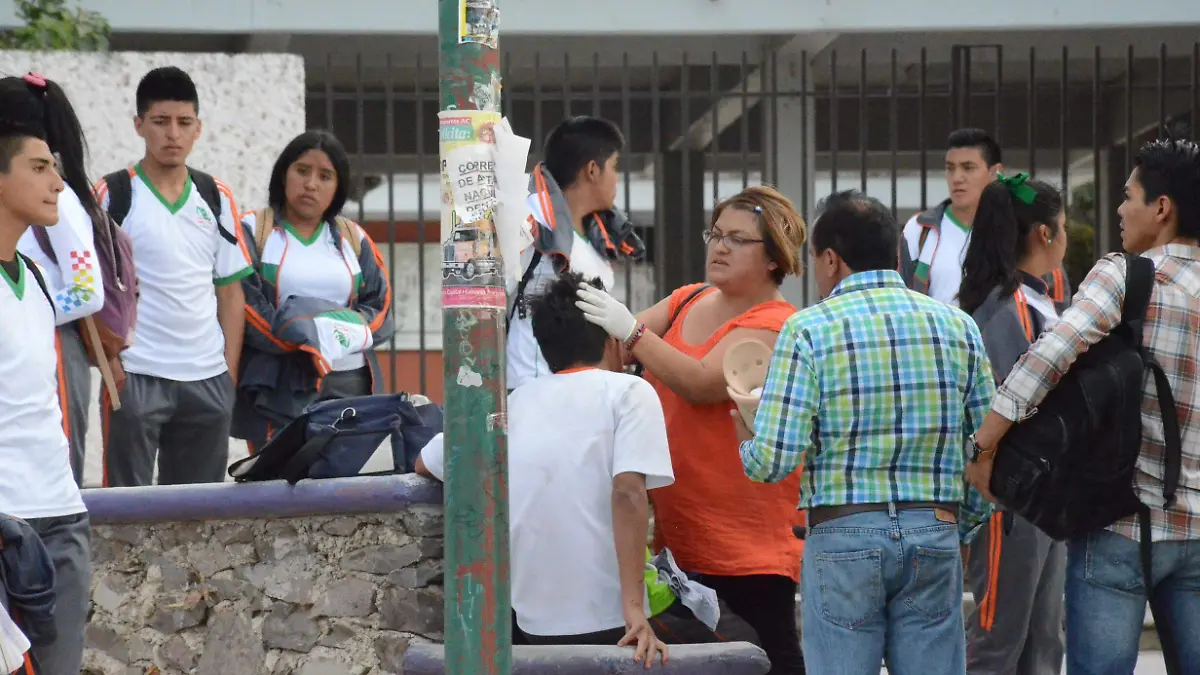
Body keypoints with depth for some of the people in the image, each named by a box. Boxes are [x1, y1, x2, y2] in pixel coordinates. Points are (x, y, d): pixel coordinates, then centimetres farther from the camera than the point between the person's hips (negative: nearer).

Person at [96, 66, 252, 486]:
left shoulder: (216, 198, 10)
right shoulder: (113, 195, -2)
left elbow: (230, 290, 12)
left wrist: (230, 369, 4)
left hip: (207, 380, 4)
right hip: (134, 376, -4)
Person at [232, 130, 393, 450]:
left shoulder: (353, 239, 19)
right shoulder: (252, 233, 7)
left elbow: (381, 307, 11)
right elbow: (243, 306, -5)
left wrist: (347, 332, -10)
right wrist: (303, 339, -13)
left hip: (348, 386, 4)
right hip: (278, 390, -3)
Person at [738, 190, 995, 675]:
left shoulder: (809, 329, -5)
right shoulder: (956, 326, 7)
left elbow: (773, 461, -11)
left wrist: (745, 439, 11)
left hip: (843, 532, -3)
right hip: (935, 532, 3)